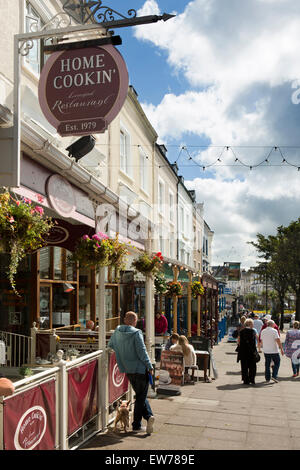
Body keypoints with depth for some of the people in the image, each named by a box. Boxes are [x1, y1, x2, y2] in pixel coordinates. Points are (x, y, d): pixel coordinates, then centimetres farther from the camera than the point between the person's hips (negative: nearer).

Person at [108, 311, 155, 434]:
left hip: (128, 370, 5)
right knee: (141, 396, 7)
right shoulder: (136, 333, -14)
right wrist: (150, 366, -9)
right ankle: (136, 425, 9)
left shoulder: (117, 332, 3)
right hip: (140, 369, -5)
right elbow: (142, 352, -16)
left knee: (140, 395, 17)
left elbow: (110, 345, 18)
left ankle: (148, 416, 6)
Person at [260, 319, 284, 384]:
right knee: (277, 363, 11)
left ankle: (268, 379, 10)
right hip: (274, 351, -4)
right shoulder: (274, 331, -9)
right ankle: (274, 376, 0)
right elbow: (278, 340, -15)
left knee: (267, 365, 9)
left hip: (266, 351, 5)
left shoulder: (263, 331, 7)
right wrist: (281, 349, -12)